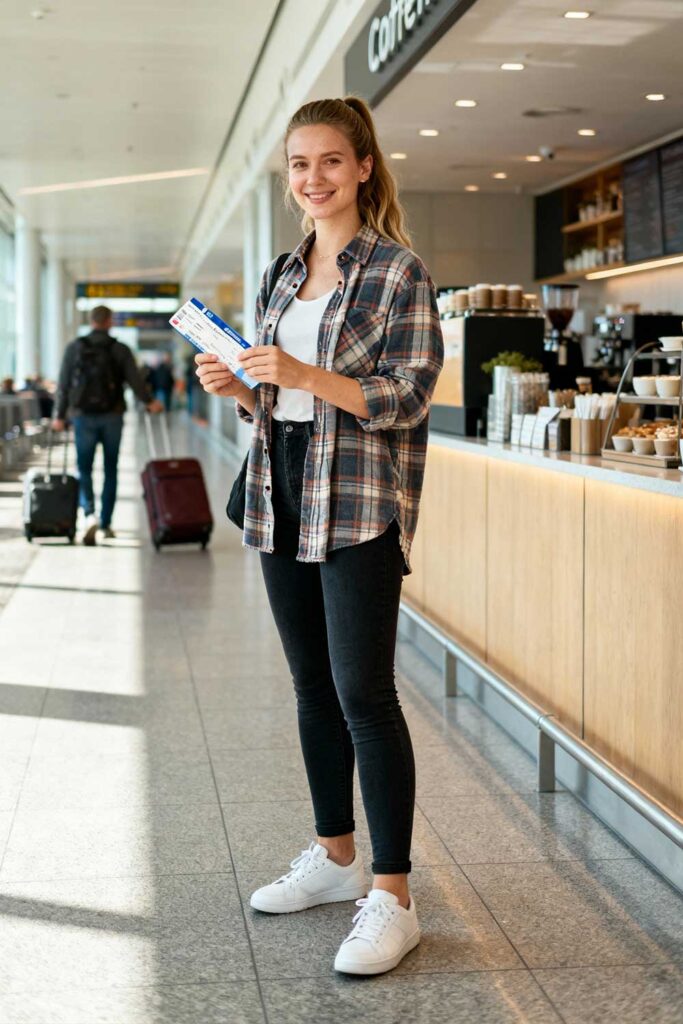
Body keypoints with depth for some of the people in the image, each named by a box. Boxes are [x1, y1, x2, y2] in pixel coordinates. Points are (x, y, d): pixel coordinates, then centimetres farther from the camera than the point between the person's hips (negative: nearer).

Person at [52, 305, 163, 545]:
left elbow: (63, 384, 0)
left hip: (84, 417, 0)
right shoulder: (120, 349, 0)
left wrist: (59, 416, 4)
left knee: (84, 470, 6)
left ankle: (90, 514, -17)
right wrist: (149, 402, -1)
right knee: (110, 471, 11)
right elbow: (135, 379, -9)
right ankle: (106, 523, 15)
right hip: (112, 417, 0)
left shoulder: (74, 348, 2)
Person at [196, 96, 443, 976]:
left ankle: (392, 897, -1)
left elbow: (409, 398, -12)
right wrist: (234, 388, -1)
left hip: (359, 504, -7)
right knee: (313, 688, 13)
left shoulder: (397, 270, -5)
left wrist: (307, 375, -23)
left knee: (363, 692, -9)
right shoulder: (284, 276, 15)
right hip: (283, 502, 7)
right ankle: (335, 856, 27)